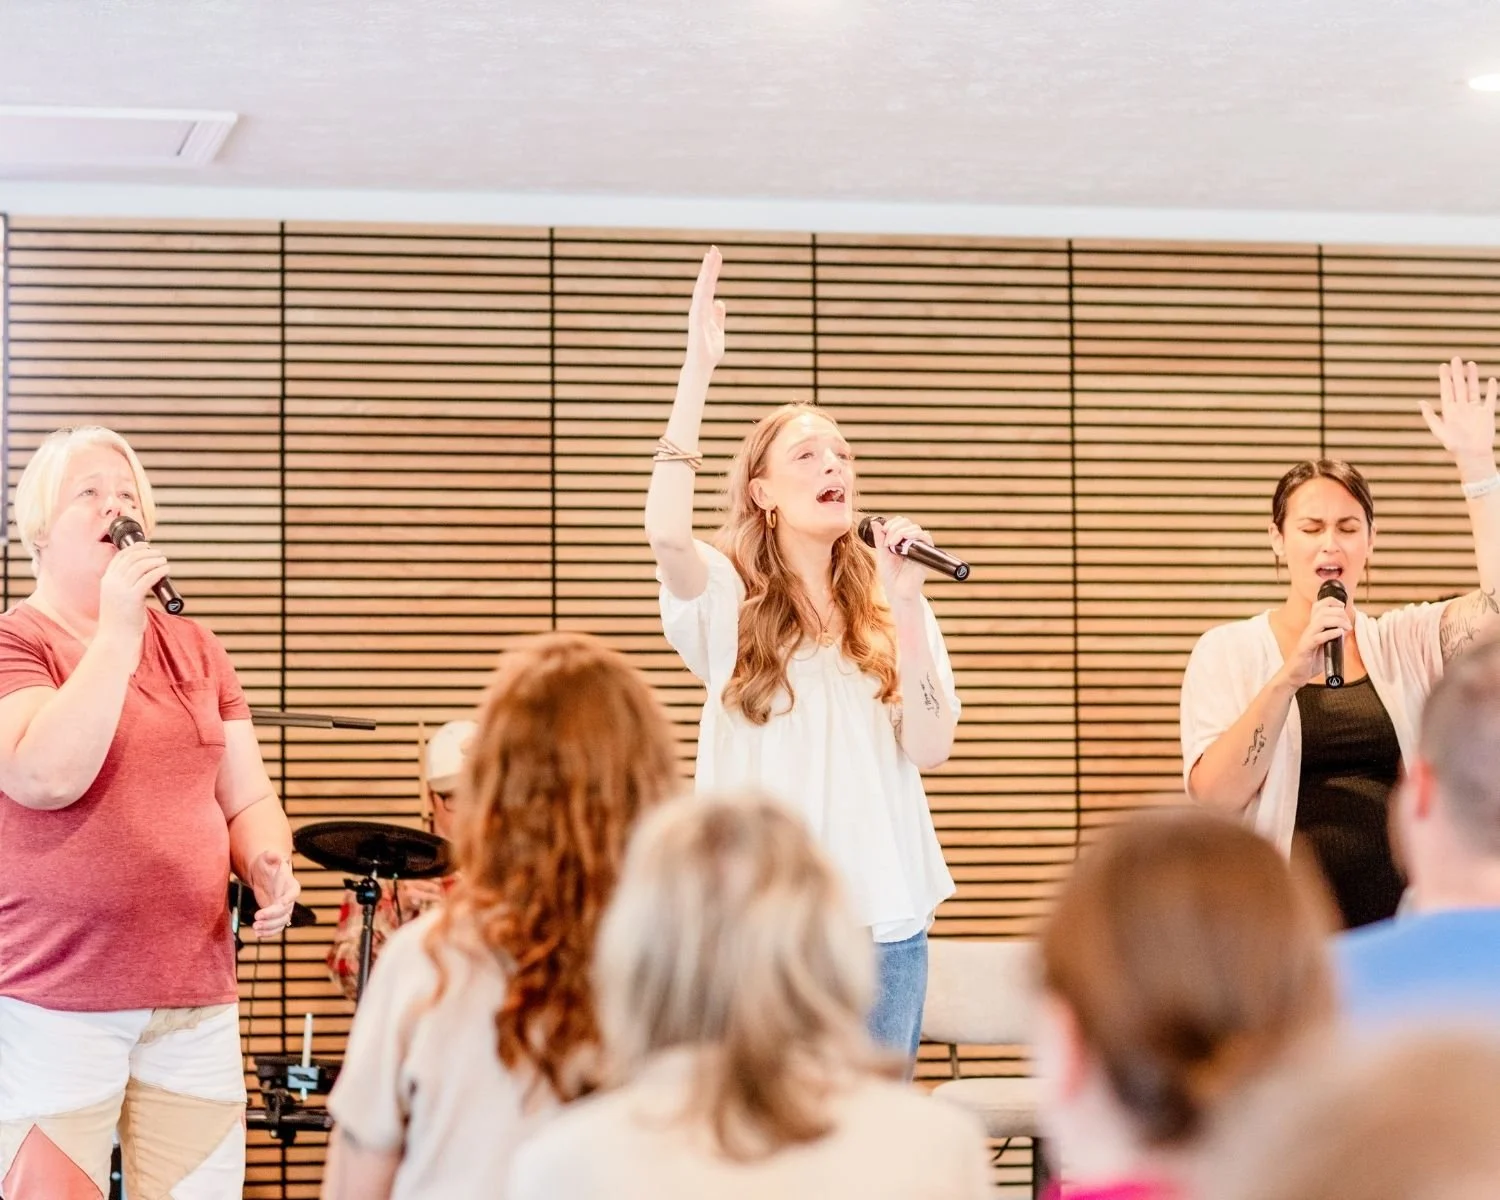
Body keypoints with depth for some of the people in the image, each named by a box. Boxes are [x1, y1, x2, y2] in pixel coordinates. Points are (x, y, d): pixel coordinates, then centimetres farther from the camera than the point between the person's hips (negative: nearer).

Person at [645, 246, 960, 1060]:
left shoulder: (888, 606, 10)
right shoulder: (729, 599, 0)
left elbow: (930, 749, -1)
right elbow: (665, 533, -23)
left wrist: (904, 607, -8)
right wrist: (698, 369, -23)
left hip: (883, 912, 3)